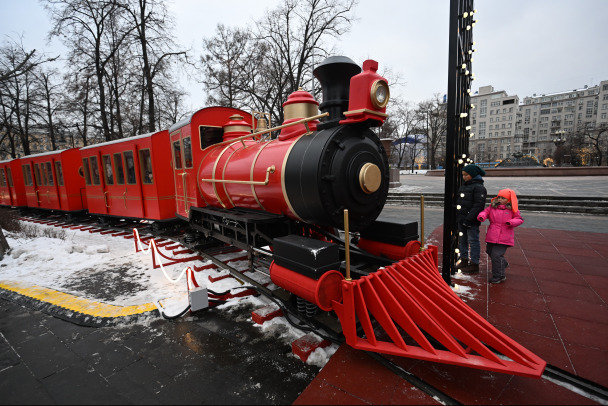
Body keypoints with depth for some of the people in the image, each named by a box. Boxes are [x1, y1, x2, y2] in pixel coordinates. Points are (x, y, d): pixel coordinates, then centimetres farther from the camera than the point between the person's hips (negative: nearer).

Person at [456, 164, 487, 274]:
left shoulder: (479, 187, -11)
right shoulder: (463, 186, 16)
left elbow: (478, 205, -18)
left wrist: (468, 219, -23)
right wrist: (458, 217, 14)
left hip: (472, 221, -9)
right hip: (461, 219, 9)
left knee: (473, 241, -1)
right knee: (462, 240, 15)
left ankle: (474, 264, 7)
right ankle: (464, 260, 27)